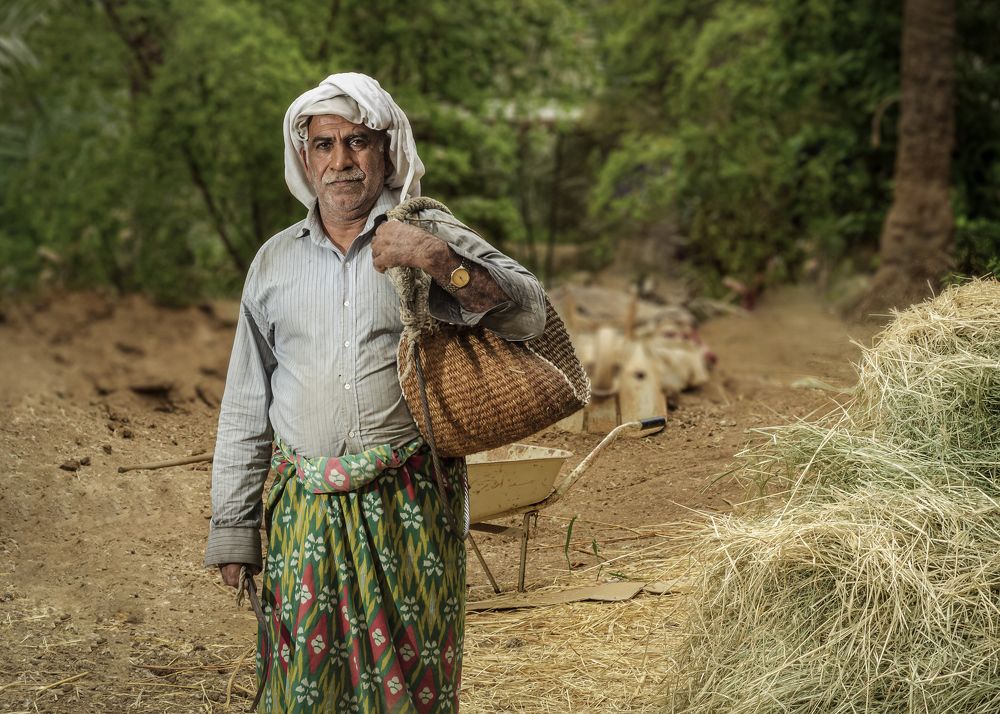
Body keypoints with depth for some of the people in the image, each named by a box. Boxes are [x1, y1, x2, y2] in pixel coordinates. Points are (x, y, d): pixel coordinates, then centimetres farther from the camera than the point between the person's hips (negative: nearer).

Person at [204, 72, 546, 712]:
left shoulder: (433, 237, 4)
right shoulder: (275, 262, 11)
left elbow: (529, 314, -7)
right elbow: (245, 407, 14)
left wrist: (443, 262, -21)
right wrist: (232, 527, 12)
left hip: (410, 505, -2)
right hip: (302, 509, 2)